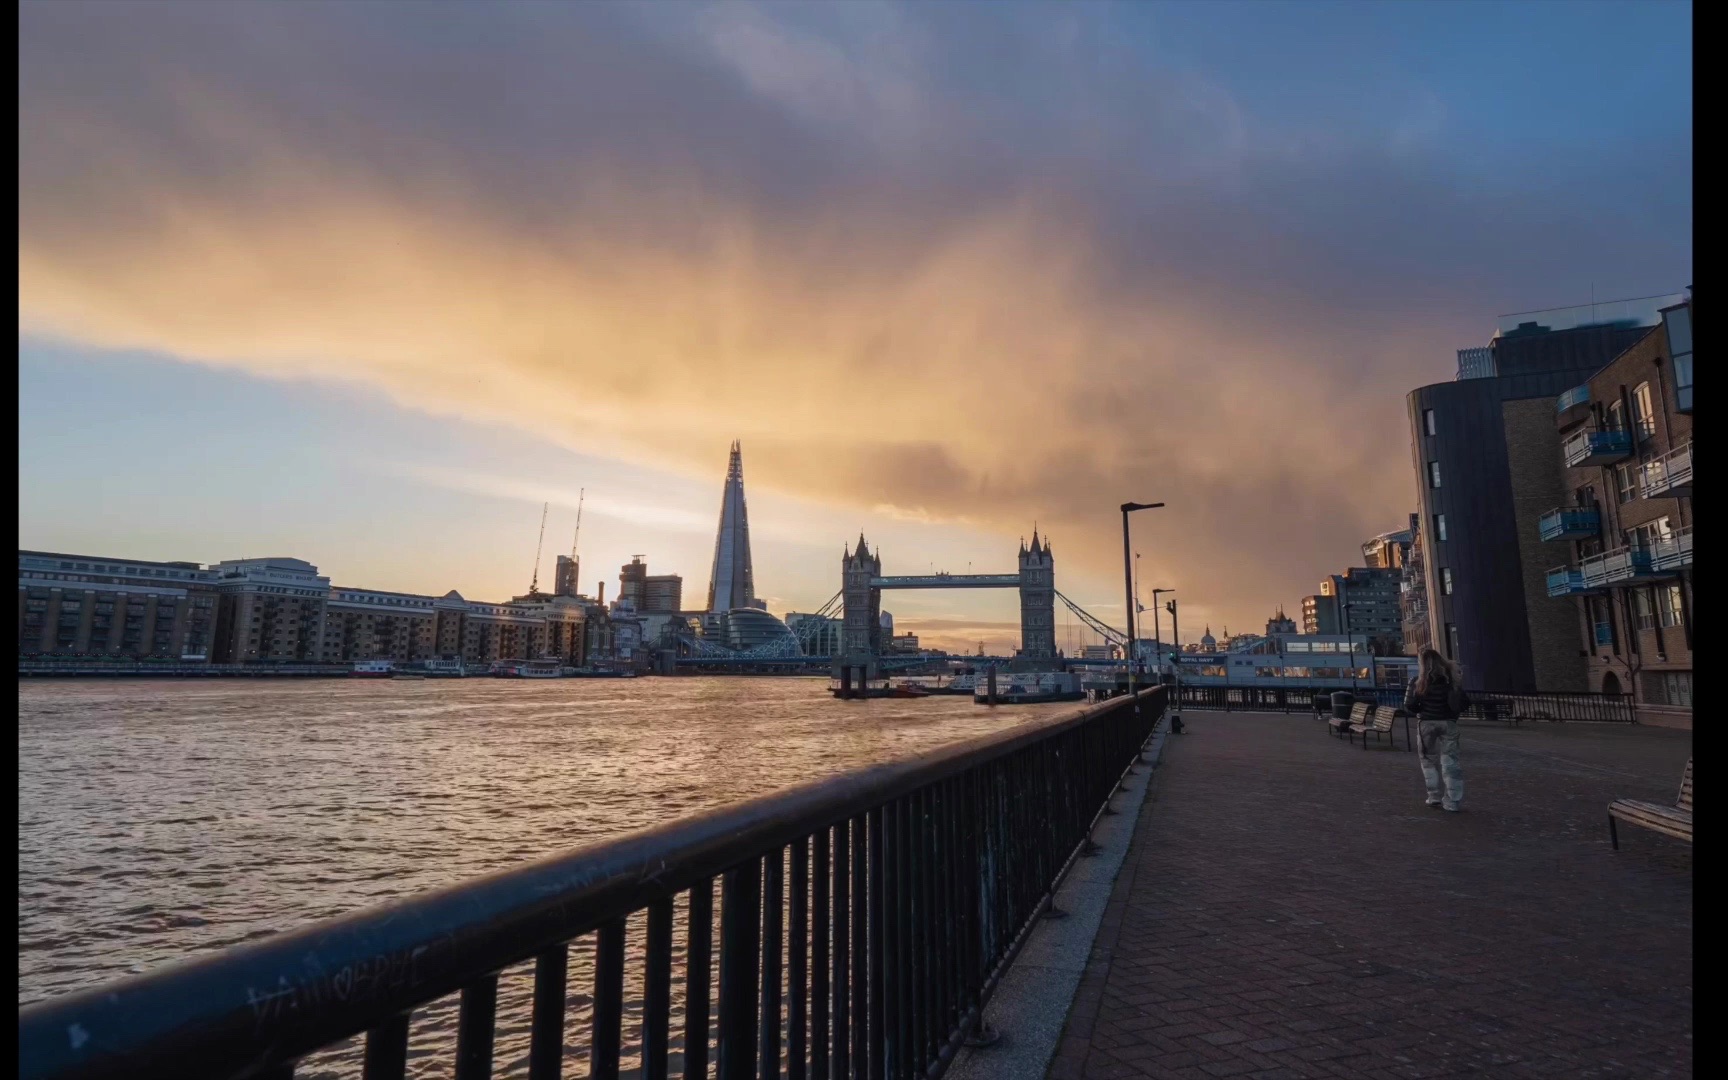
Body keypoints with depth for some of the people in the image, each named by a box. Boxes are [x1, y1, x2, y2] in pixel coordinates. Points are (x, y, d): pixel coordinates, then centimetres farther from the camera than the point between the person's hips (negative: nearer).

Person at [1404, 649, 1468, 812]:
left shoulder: (1420, 681, -7)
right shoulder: (1452, 679, 0)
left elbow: (1409, 706, -9)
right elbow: (1465, 703, 2)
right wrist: (1453, 712, 18)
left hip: (1427, 723, -2)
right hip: (1448, 723, 2)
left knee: (1429, 760, 12)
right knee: (1450, 762, 3)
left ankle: (1435, 797, 12)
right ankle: (1453, 801, 1)